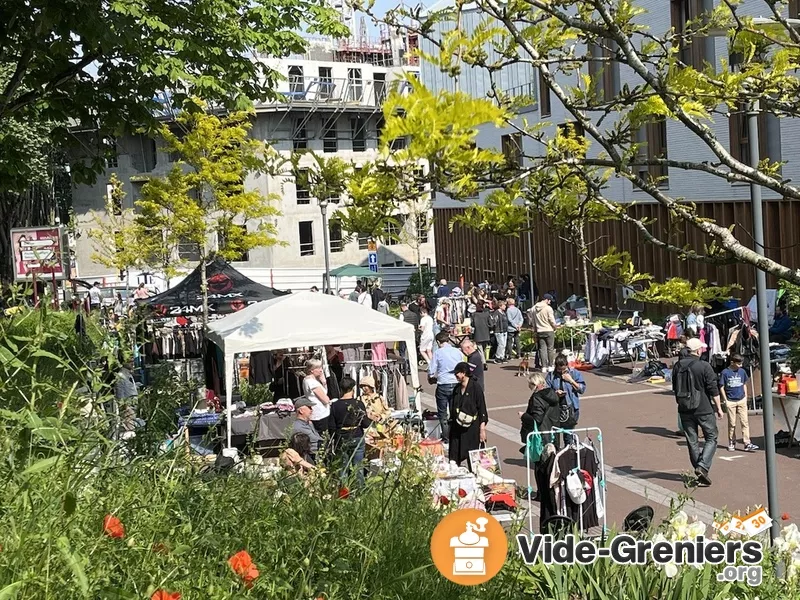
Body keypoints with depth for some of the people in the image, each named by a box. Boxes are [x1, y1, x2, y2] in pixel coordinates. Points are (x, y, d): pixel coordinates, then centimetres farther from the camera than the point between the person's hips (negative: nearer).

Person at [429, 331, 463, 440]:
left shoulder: (438, 352, -7)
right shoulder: (458, 352, 3)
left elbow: (431, 372, -6)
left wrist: (432, 379, 15)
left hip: (443, 386, -3)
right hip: (456, 384, 3)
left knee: (442, 413, 9)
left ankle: (446, 437, 7)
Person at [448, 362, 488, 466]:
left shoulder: (475, 387, -8)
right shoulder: (456, 389, 10)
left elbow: (482, 409, -9)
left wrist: (482, 429, -13)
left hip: (471, 427, -6)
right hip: (457, 428, 6)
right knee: (454, 458, 2)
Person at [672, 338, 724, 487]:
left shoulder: (678, 366, 4)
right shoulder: (704, 366, -12)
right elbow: (713, 390, -11)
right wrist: (719, 408, -2)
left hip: (685, 410, 5)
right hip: (704, 409, -5)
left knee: (692, 441, 10)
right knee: (711, 439, 7)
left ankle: (700, 474, 14)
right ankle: (703, 466, -11)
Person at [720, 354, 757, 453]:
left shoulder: (742, 371, 5)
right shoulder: (725, 372, -7)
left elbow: (744, 385, 16)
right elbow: (722, 387, -3)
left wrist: (745, 397, 9)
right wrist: (725, 400, -7)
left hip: (742, 401, 3)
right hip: (730, 401, -3)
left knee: (745, 422, -3)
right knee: (732, 424, 5)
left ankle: (747, 444, -5)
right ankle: (731, 443, 17)